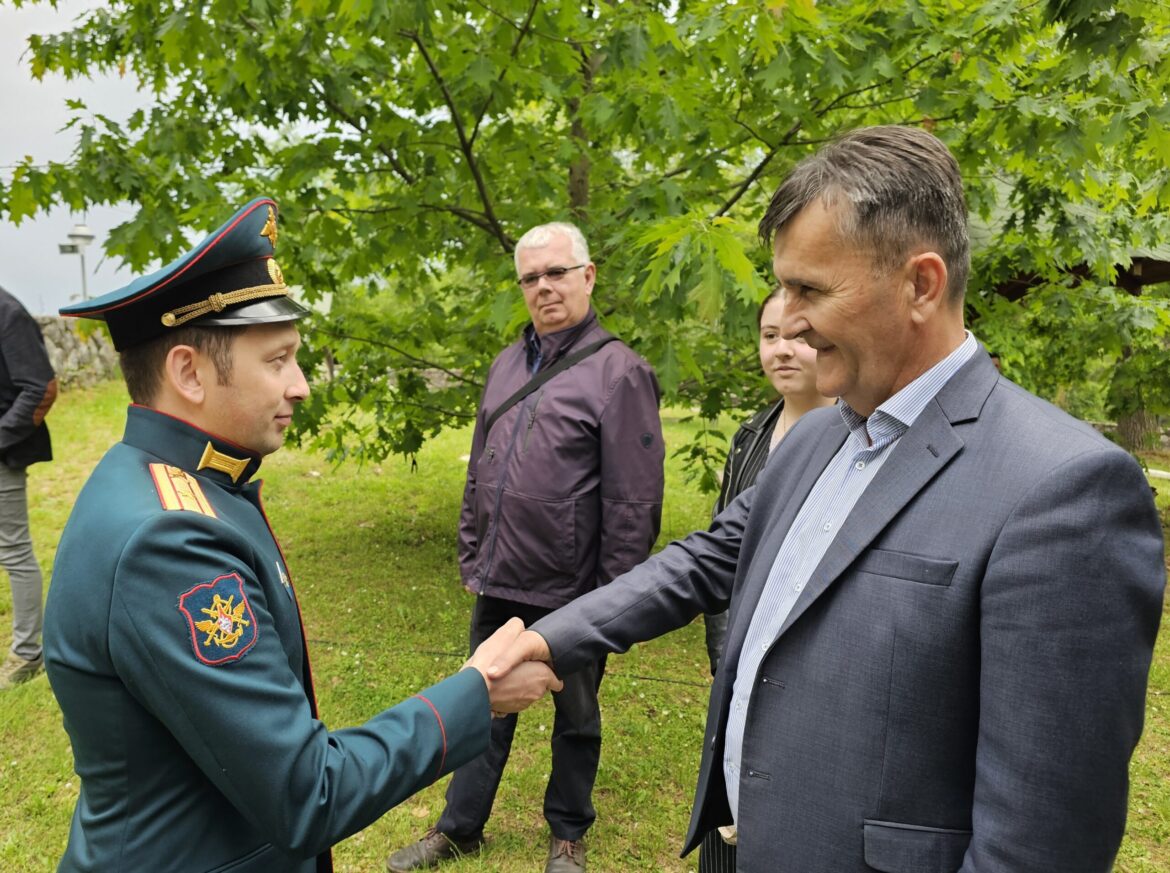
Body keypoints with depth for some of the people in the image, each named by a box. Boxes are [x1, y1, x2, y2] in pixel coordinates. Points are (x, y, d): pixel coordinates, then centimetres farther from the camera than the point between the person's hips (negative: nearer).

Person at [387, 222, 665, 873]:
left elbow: (634, 503, -14)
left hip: (571, 595, -5)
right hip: (499, 586, 5)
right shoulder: (508, 365, 8)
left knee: (576, 719, 16)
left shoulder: (619, 371, -12)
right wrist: (472, 559, 13)